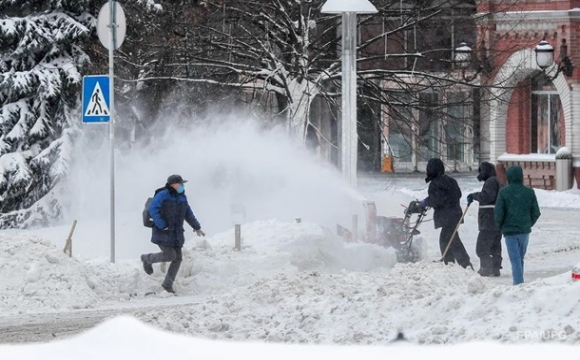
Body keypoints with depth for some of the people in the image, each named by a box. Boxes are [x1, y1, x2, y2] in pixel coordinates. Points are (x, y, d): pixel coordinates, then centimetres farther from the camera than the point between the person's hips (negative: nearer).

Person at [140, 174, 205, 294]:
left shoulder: (182, 197, 13)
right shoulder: (162, 195, -12)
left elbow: (188, 214, 25)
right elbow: (153, 210, -21)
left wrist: (197, 228, 26)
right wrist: (162, 226, -23)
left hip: (176, 234, 8)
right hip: (163, 233, -8)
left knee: (178, 258, 4)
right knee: (170, 255, -16)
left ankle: (168, 284, 15)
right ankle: (147, 259, 12)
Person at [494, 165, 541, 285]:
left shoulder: (504, 192, -9)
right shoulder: (529, 192, 0)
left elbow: (498, 212, -9)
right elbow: (536, 213, 4)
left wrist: (500, 226, 8)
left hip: (509, 230, -3)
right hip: (525, 230, 3)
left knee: (515, 259, -3)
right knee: (520, 258, 16)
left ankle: (518, 283, -12)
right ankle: (519, 282, 22)